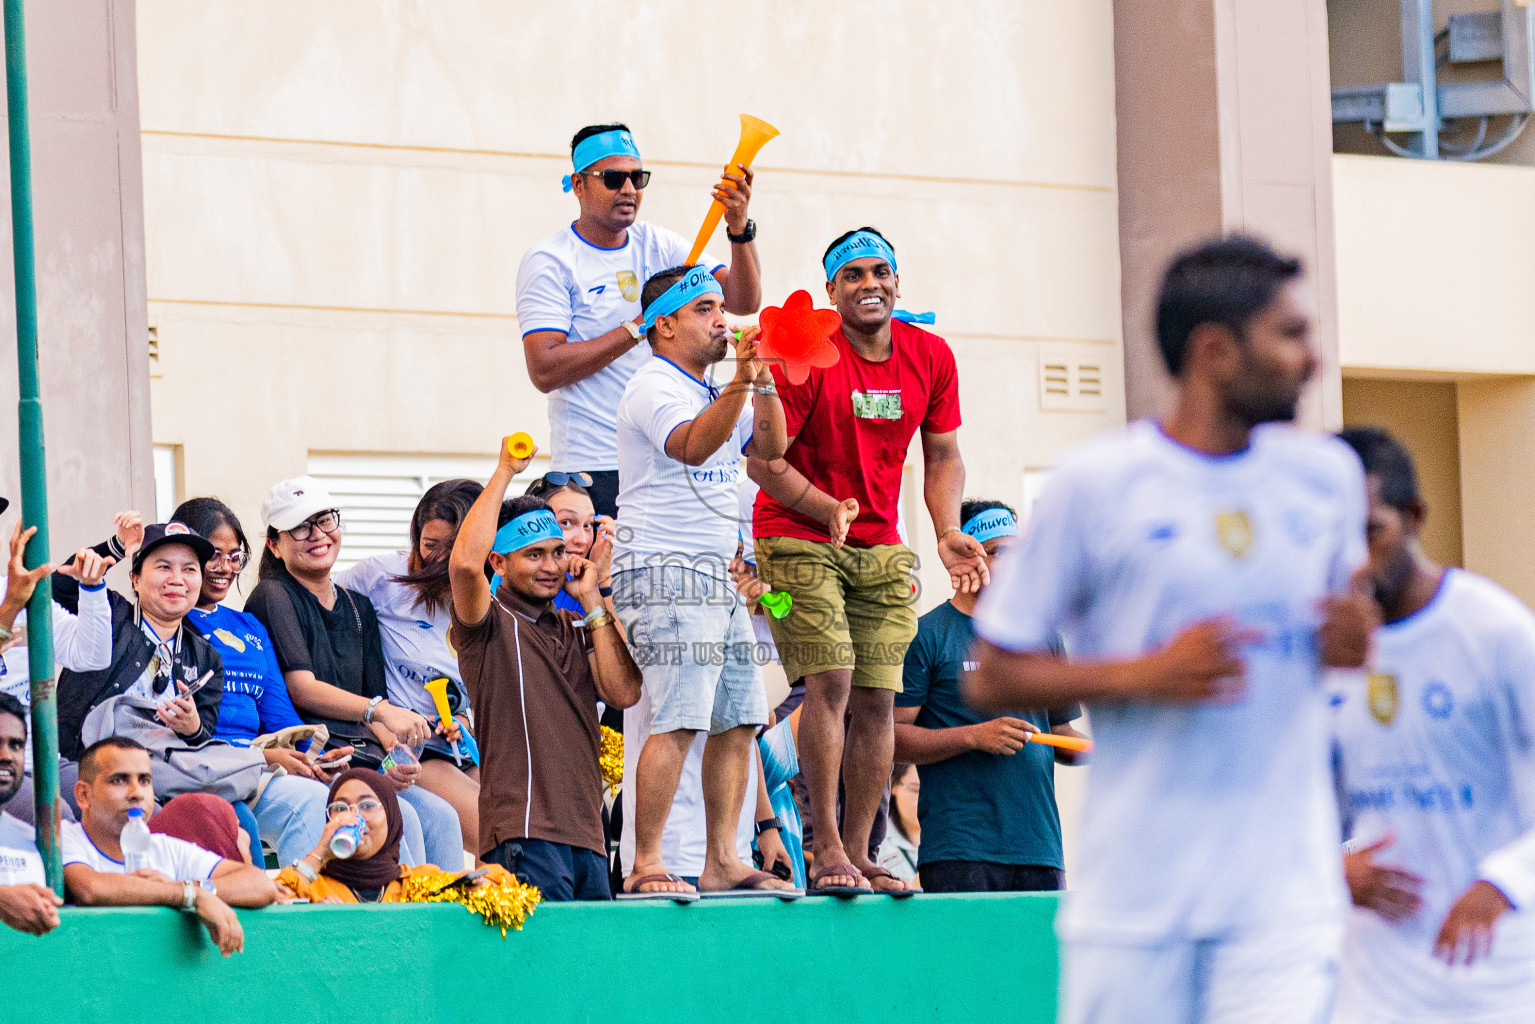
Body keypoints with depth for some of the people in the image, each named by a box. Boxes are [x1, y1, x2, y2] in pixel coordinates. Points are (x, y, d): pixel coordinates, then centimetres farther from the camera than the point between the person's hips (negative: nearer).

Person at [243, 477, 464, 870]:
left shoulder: (358, 608, 22)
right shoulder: (273, 598, 1)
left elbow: (375, 696, 17)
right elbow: (301, 689, -9)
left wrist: (397, 751, -5)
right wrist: (380, 711, -21)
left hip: (364, 764, 6)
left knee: (441, 818, -21)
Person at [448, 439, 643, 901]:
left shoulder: (575, 630, 23)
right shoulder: (490, 625, 3)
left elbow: (623, 692, 7)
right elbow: (465, 561, -18)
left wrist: (591, 601, 8)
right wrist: (505, 469, -8)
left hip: (586, 830, 7)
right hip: (524, 829, -7)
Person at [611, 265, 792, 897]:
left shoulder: (712, 394, 22)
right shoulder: (655, 388, -7)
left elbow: (770, 447, 13)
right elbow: (691, 446, -26)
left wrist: (765, 383, 0)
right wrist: (741, 381, -34)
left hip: (716, 574, 10)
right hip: (664, 572, -10)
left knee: (739, 719, 5)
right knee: (680, 720, -17)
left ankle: (723, 862, 8)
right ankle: (646, 867, -18)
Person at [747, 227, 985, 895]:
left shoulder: (930, 358, 2)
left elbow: (943, 457, 12)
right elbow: (760, 458, -12)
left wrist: (948, 533, -5)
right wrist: (829, 510, -25)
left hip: (881, 548, 5)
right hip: (798, 539, -5)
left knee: (878, 698, 0)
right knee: (831, 679, -17)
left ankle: (858, 854, 7)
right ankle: (825, 849, -14)